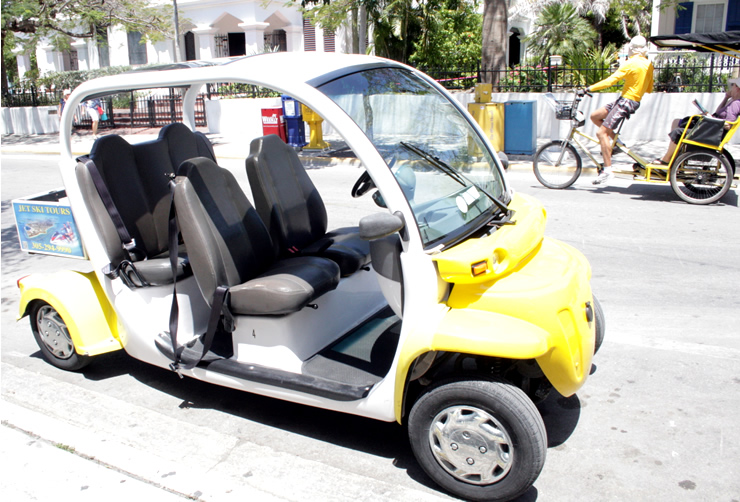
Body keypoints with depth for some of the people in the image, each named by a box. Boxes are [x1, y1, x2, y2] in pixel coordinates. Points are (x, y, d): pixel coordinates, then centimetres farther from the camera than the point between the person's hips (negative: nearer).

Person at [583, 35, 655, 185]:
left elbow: (611, 80, -20)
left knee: (601, 132, -13)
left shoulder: (631, 64, -13)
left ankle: (608, 170, -17)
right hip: (635, 101, 9)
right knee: (594, 116, 14)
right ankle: (615, 141, 12)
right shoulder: (649, 65, 11)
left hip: (626, 101, -9)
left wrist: (590, 88, -17)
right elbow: (649, 89, 19)